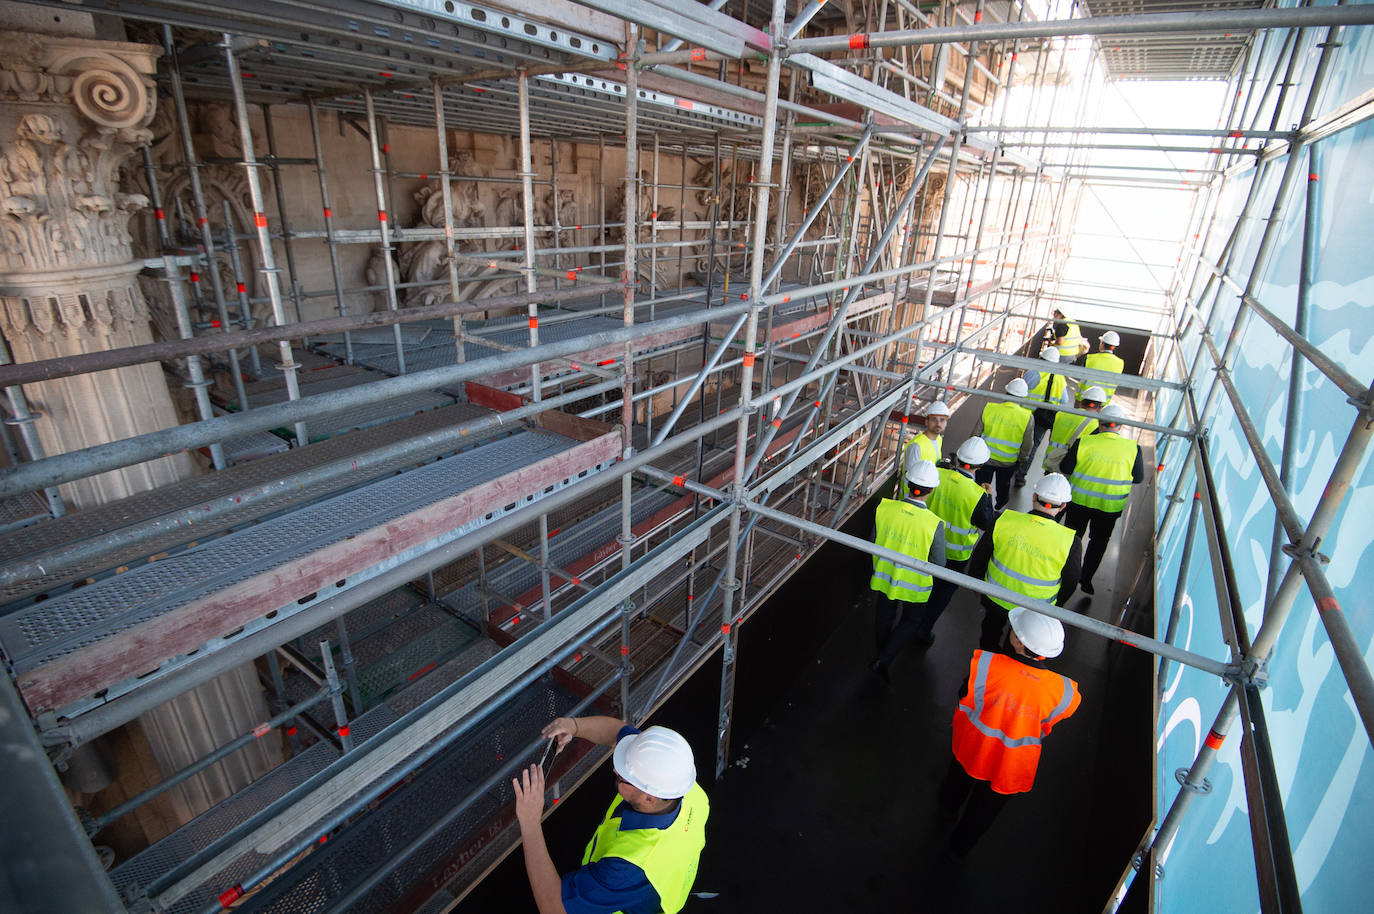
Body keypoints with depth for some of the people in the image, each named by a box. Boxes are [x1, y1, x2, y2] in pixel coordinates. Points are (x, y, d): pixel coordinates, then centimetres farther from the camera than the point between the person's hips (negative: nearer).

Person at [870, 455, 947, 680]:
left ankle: (882, 658, 47)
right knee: (911, 621, 24)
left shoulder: (884, 507, -22)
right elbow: (939, 563, -16)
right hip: (914, 585, -3)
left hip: (884, 576, 3)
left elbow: (874, 543, -6)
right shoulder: (934, 524, -30)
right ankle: (883, 661, 17)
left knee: (884, 618, 26)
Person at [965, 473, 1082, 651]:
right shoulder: (1071, 542, -25)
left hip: (995, 598, 1)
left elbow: (980, 556, -9)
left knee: (991, 631, 31)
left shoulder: (1004, 520, -23)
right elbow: (1069, 584, -9)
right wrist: (1055, 605, 12)